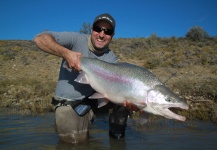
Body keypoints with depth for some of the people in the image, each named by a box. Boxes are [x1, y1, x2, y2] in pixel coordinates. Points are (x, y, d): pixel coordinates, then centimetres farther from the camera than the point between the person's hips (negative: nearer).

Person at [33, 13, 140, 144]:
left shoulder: (111, 59, -4)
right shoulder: (76, 40, -14)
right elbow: (40, 38, -22)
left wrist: (130, 103, -39)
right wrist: (66, 53, -38)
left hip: (94, 99, 4)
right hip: (68, 103, -3)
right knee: (78, 141, -12)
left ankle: (117, 133, 7)